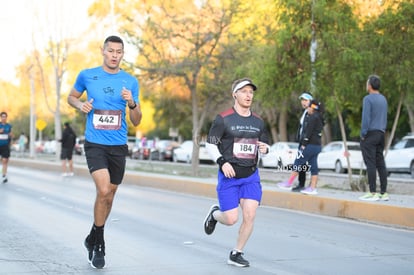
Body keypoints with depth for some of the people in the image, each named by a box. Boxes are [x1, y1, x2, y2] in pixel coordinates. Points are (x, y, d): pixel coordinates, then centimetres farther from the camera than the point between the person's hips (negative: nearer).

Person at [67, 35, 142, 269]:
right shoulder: (87, 76, 1)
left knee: (109, 196, 11)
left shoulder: (131, 82, 3)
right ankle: (99, 244, -2)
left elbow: (137, 122, 5)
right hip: (95, 144, -3)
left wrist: (132, 104, -15)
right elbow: (72, 97, 18)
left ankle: (94, 239, 34)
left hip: (119, 146, 3)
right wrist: (80, 105, -4)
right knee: (104, 190, -20)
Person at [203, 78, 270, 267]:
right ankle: (214, 214, 31)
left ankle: (236, 254, 9)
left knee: (249, 216, -9)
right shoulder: (223, 119, -6)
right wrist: (222, 162, -17)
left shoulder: (258, 122, 9)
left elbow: (265, 144, 18)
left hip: (251, 176, 4)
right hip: (229, 176, -4)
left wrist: (265, 148, -6)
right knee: (231, 219, -6)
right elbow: (210, 144, -4)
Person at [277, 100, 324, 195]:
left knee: (297, 163, -3)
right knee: (313, 166, 6)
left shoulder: (312, 117, -12)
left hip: (310, 145, -10)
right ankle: (313, 188, 4)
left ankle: (288, 183, 1)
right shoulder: (319, 118, 18)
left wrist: (304, 144, -16)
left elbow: (308, 132, -18)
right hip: (317, 145, 10)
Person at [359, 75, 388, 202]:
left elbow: (366, 118, -17)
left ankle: (373, 193, -10)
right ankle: (384, 192, 7)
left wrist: (363, 134, -10)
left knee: (370, 164, -8)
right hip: (381, 134, 8)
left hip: (370, 134, -8)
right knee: (380, 163, 8)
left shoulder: (368, 99, -11)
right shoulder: (383, 99, 14)